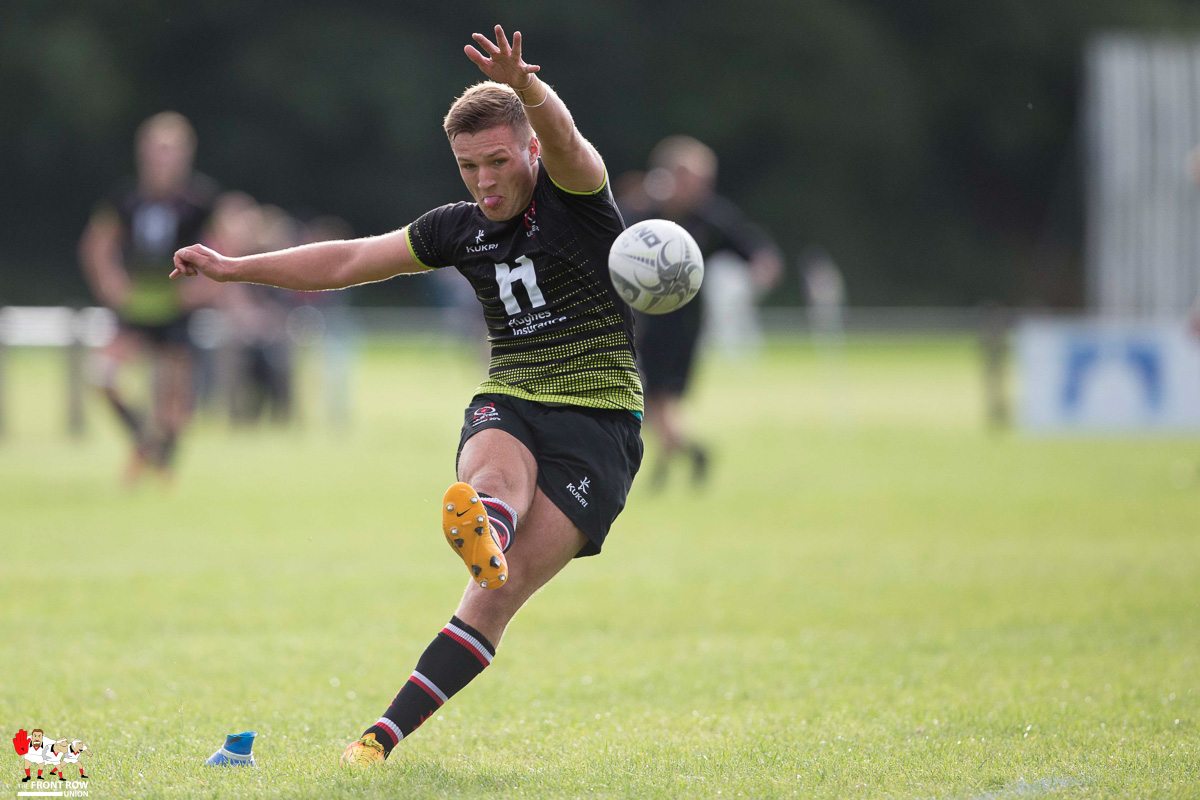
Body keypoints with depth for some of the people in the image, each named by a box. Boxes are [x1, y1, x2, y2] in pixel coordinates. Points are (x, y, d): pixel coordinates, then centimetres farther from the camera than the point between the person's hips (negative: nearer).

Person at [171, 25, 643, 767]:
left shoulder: (574, 194, -5)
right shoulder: (460, 227, 10)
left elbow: (564, 142, -30)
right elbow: (348, 261, 20)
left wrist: (525, 85, -52)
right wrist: (236, 267, 19)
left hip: (599, 423, -4)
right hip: (506, 406, 4)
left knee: (500, 593, -17)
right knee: (497, 471, -36)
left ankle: (385, 735, -25)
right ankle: (482, 534, -72)